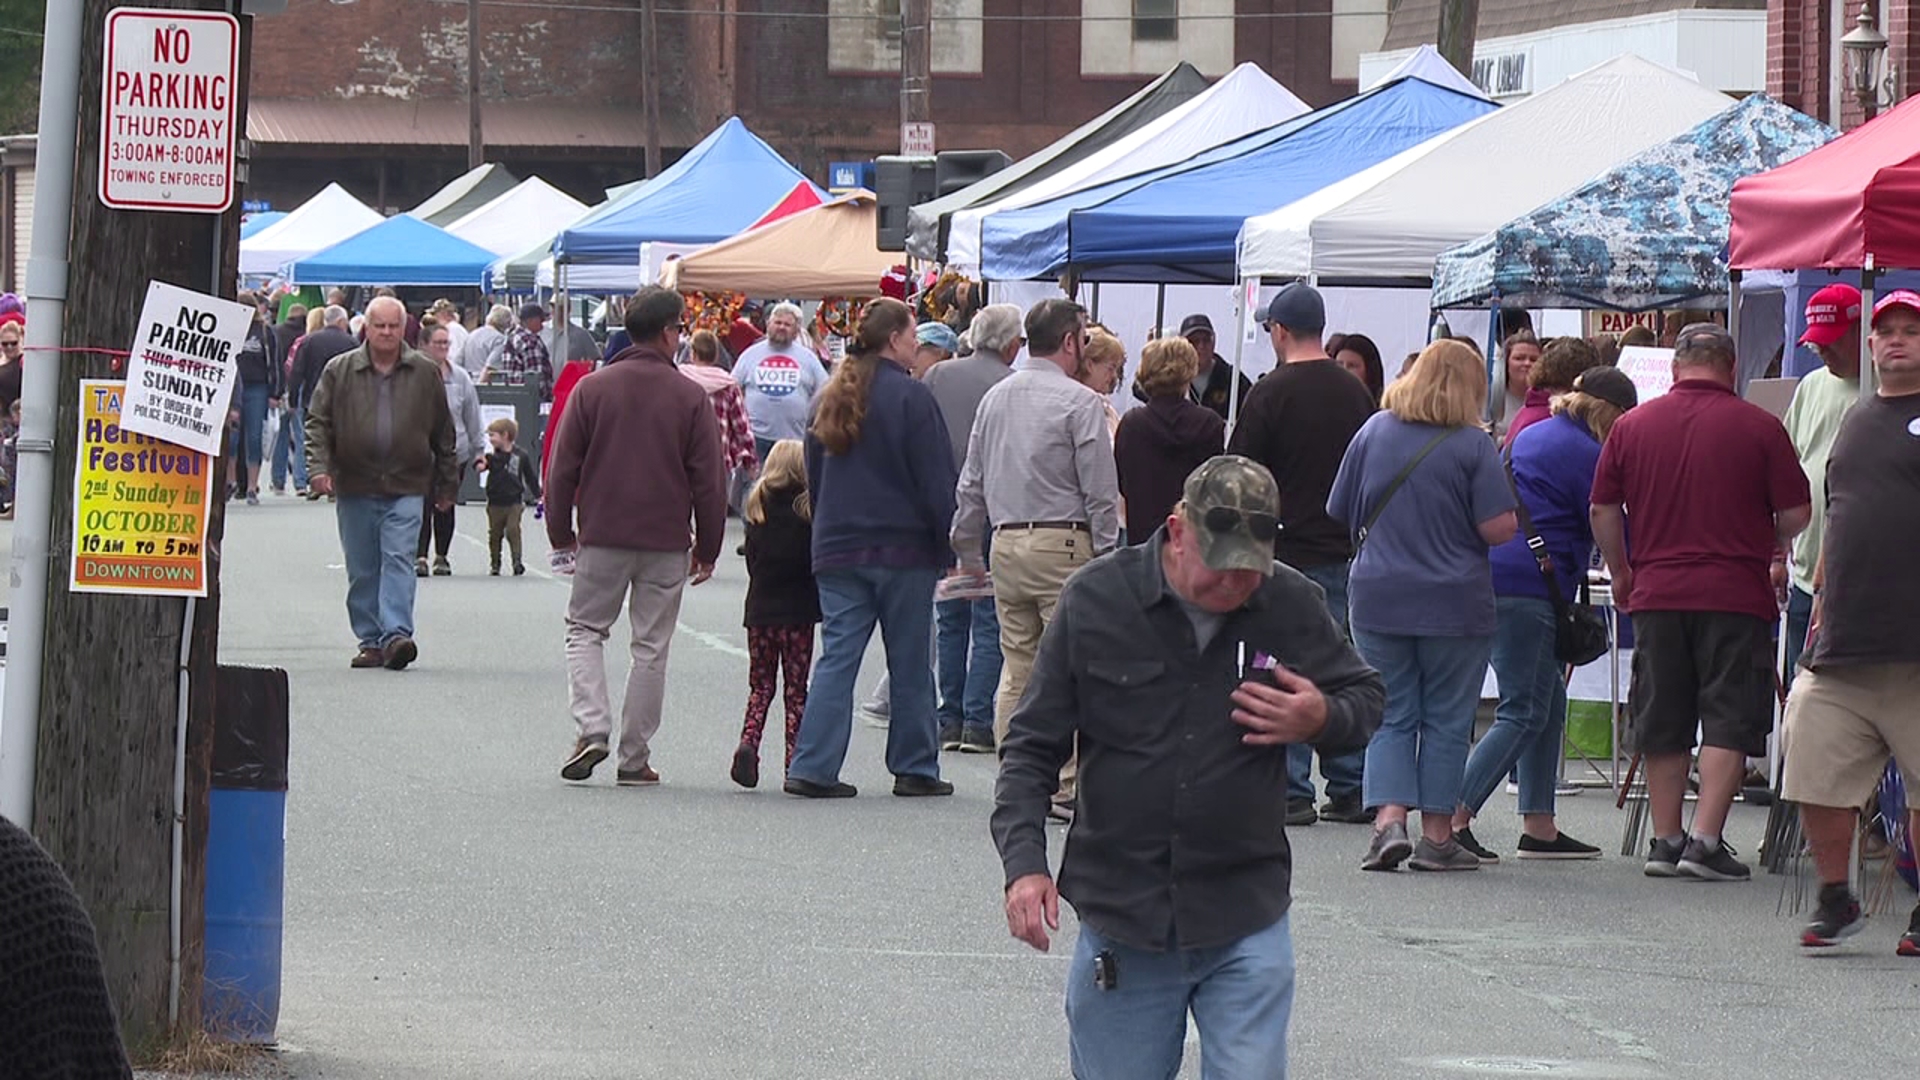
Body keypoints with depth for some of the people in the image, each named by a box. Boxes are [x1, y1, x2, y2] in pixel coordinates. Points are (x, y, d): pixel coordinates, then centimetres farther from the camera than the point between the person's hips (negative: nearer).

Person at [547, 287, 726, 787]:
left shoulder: (591, 389, -1)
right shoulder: (690, 397, -3)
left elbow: (562, 468, 1)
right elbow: (709, 479, -1)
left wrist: (562, 533, 11)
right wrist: (707, 548, 8)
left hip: (602, 538, 0)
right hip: (667, 541, 0)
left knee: (585, 629, 15)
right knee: (651, 647, 6)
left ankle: (592, 728, -5)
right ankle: (635, 759, 7)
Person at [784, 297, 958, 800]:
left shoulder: (832, 398, 9)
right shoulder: (911, 398, -11)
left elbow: (814, 476, 17)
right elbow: (937, 481, -11)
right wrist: (950, 547, -4)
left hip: (837, 550, 5)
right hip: (903, 550, -5)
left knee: (837, 658, 3)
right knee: (910, 664, 6)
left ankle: (812, 768, -6)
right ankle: (915, 767, 12)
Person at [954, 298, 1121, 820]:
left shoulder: (995, 398, 11)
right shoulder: (1079, 402, -9)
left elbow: (972, 483, 17)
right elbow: (1100, 488, -11)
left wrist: (967, 549, 25)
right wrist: (1107, 554, -5)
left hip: (1006, 543, 7)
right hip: (1063, 543, -6)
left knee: (1016, 669, 10)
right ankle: (1066, 786, -7)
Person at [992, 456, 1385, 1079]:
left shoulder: (1291, 606, -2)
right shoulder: (1095, 600, -4)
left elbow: (1368, 700, 15)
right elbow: (1033, 746, 2)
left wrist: (1323, 721, -10)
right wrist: (1025, 860, -12)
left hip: (1248, 925, 0)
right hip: (1121, 918, 0)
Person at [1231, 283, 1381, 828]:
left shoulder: (1271, 394, -10)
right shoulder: (1357, 394, 7)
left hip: (1286, 551, -5)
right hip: (1347, 551, 5)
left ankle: (1291, 792, -3)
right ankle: (1350, 791, 10)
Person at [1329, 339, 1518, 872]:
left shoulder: (1373, 432, 1)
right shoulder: (1473, 445, -10)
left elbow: (1341, 514, 8)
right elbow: (1501, 529, -14)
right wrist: (1452, 529, 8)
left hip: (1378, 600, 3)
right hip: (1454, 603, -3)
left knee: (1392, 716, 9)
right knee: (1447, 719, 7)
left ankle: (1388, 820, -8)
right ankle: (1437, 836, 9)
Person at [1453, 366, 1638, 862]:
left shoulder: (1533, 435, 20)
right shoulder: (1585, 454, -8)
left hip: (1491, 575, 10)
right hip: (1526, 589, -10)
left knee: (1547, 703, 14)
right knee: (1524, 713, -8)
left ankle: (1539, 828, 14)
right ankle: (1454, 820, -15)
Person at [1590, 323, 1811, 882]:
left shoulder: (1632, 426, 4)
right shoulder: (1760, 427, -5)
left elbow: (1603, 510, 8)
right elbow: (1796, 512, -3)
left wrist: (1620, 572, 23)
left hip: (1657, 591, 3)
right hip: (1736, 595, -3)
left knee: (1662, 724, 12)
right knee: (1728, 719, 0)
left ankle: (1665, 838, 15)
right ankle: (1705, 839, -9)